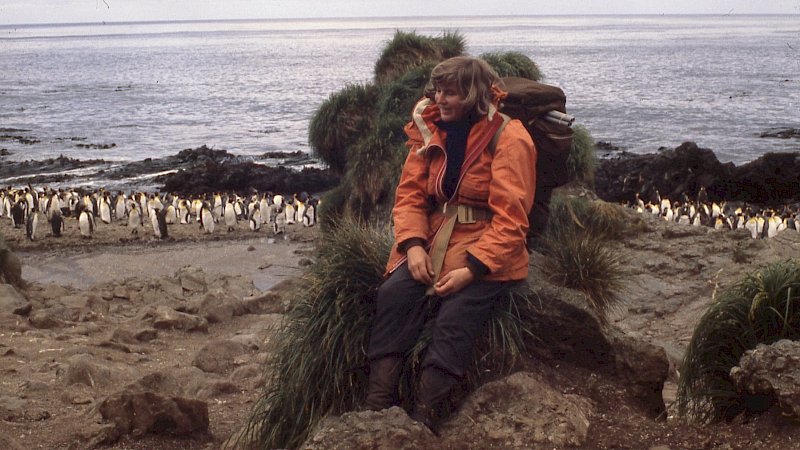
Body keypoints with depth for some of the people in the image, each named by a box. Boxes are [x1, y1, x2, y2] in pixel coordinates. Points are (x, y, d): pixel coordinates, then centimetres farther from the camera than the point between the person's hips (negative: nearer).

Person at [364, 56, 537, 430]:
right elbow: (410, 193, 4)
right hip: (433, 237, 5)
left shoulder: (509, 138, -10)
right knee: (393, 293, -22)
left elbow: (510, 219, -15)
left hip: (487, 248, -4)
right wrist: (414, 244, -14)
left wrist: (471, 269, -24)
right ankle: (376, 408, -24)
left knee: (455, 315, -28)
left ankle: (421, 423, -26)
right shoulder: (429, 129, 8)